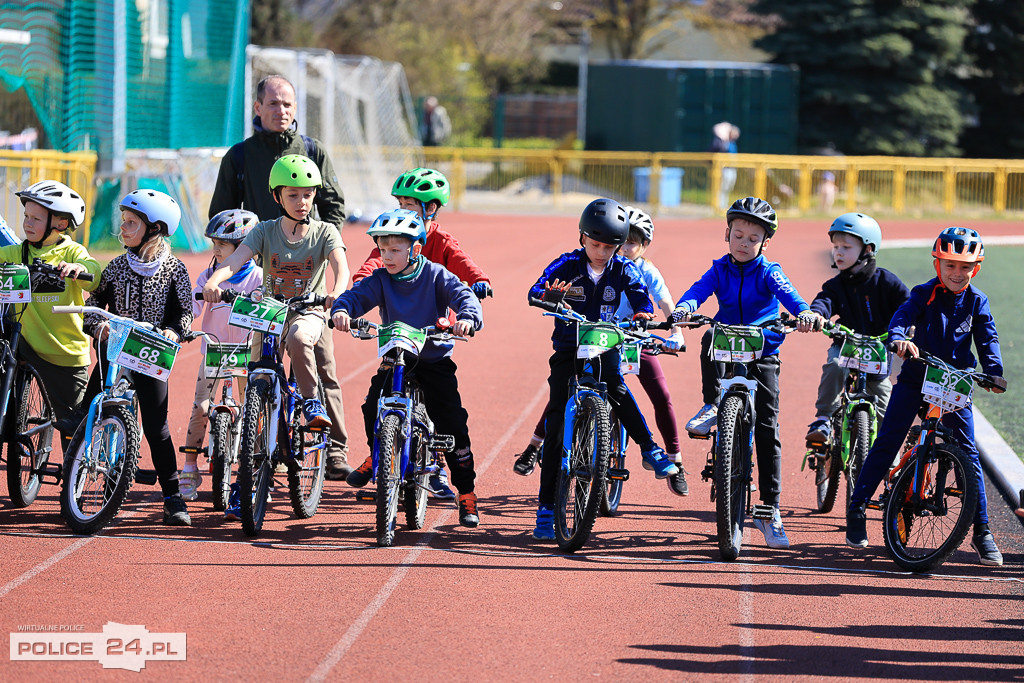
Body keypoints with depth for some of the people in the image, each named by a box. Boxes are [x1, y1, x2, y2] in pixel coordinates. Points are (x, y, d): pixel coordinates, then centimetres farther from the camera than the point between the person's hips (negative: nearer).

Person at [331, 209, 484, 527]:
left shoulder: (435, 276, -8)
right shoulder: (380, 280, -2)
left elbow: (463, 295, -19)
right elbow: (357, 295, -14)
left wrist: (467, 317, -42)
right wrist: (341, 310, -38)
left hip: (435, 360, -2)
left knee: (452, 423, -8)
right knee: (373, 406, -19)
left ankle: (466, 493, 3)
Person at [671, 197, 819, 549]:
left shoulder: (768, 272, -4)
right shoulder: (720, 270, 3)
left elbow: (786, 292, -23)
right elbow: (700, 289, -14)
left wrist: (804, 312, -45)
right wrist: (685, 307, -38)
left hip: (762, 355, -2)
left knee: (767, 431, -5)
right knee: (710, 340, -35)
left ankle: (770, 510, 0)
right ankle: (712, 405, -15)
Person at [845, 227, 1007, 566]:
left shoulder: (976, 302, 1)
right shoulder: (925, 294, -5)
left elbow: (987, 340, -4)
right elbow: (904, 315, -22)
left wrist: (994, 372, -22)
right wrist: (899, 338, -45)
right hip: (915, 377, -1)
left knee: (968, 452, -3)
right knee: (886, 443, -5)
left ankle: (982, 532, 2)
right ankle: (856, 510, 7)